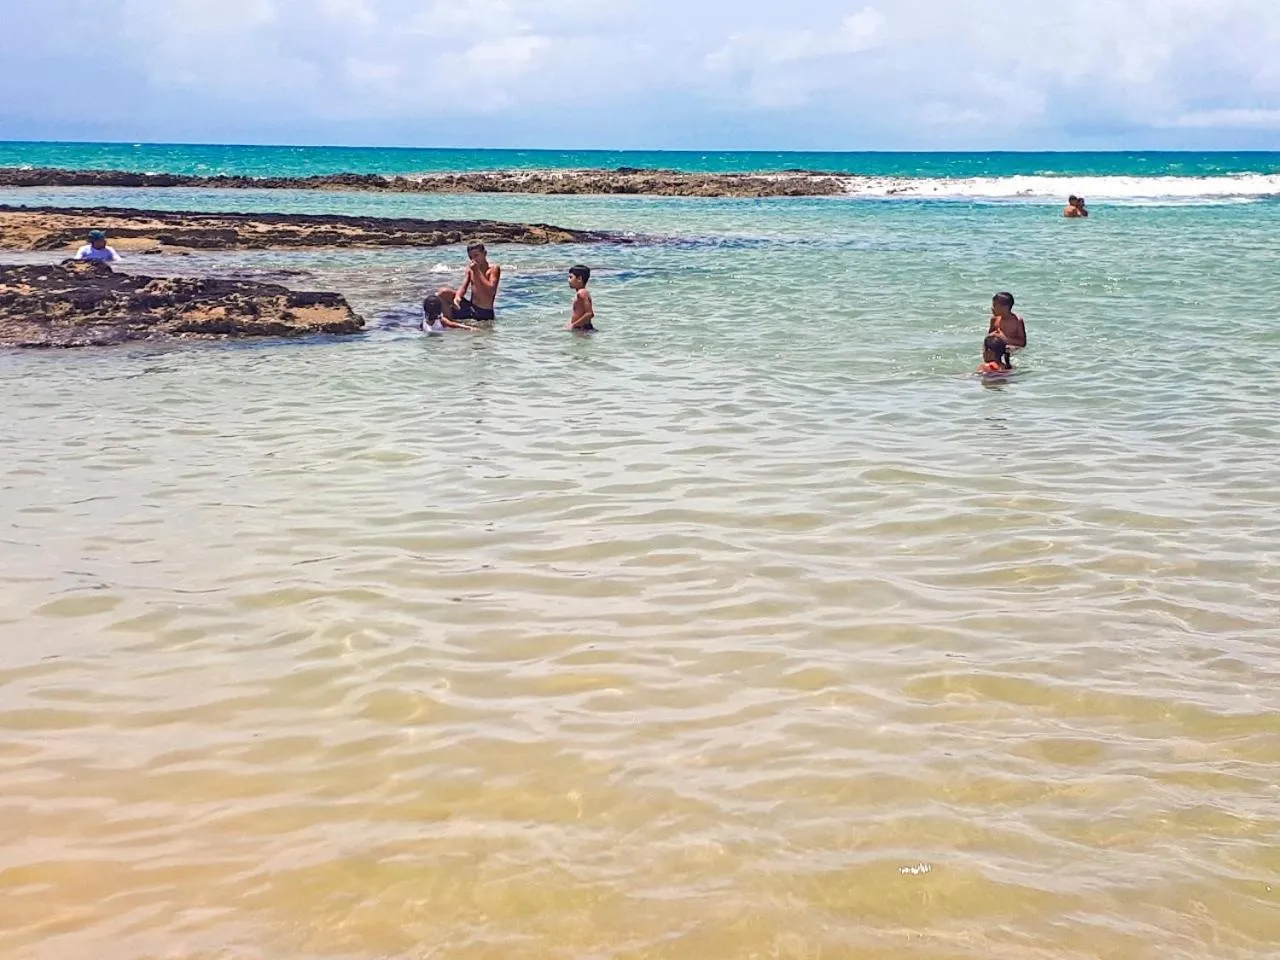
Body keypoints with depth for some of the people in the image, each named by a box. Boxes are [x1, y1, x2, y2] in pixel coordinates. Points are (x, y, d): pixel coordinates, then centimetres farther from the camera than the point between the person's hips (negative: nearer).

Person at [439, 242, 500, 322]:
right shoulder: (470, 268, 6)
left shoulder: (494, 268, -10)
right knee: (443, 293, -7)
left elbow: (491, 291, -22)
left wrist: (477, 272, -22)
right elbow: (463, 288, 0)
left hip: (484, 313, -4)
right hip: (470, 308, 4)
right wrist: (457, 297, -23)